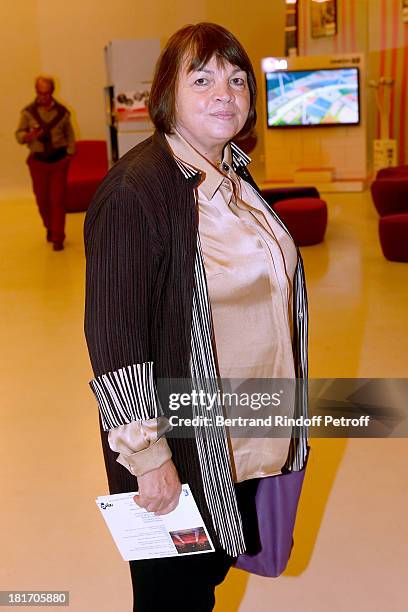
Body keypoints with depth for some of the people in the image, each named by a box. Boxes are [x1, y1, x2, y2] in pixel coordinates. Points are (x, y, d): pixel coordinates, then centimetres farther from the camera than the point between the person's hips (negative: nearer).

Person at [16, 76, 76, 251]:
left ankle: (57, 238, 1)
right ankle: (50, 228, 34)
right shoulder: (28, 112, -2)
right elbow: (19, 135, 0)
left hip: (59, 160, -1)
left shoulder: (61, 112, -1)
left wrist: (69, 153, 0)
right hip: (38, 161, 1)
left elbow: (70, 135, 9)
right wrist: (30, 135, -21)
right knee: (42, 199, 8)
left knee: (58, 199, -5)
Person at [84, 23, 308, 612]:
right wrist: (150, 457, -20)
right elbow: (113, 341, -24)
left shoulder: (237, 174, 5)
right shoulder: (134, 191, -22)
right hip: (181, 448, -7)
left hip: (248, 439, 7)